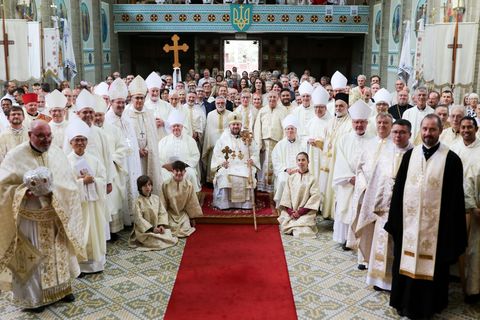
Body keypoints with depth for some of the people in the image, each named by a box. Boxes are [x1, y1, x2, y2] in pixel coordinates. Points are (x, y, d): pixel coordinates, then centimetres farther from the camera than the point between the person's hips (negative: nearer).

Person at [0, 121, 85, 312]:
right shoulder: (16, 156, -10)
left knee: (58, 252, 16)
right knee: (32, 257, 7)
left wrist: (54, 190, -20)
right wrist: (25, 192, -27)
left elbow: (69, 183, -1)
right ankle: (34, 296, 24)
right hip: (29, 217, -4)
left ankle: (61, 287, 34)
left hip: (56, 215, 4)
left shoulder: (57, 153, 1)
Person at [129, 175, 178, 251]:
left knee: (169, 236, -16)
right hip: (145, 230, -5)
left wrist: (161, 225, -14)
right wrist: (152, 228, -19)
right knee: (157, 242, -26)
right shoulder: (138, 201, -10)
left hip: (157, 227, 5)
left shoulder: (156, 198, 5)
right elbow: (139, 219, -14)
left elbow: (163, 213, 3)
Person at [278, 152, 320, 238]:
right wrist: (290, 211, -11)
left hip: (305, 212, -3)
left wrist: (300, 212, -13)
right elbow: (286, 195, 4)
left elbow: (315, 197, -7)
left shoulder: (312, 179, 0)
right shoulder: (291, 178, 10)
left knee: (301, 232, -21)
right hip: (290, 212, 3)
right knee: (285, 229, -15)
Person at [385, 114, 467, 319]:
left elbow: (456, 197, -7)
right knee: (406, 262, 12)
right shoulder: (410, 155, 4)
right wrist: (394, 220, 5)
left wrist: (452, 230, -8)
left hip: (435, 225, -3)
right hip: (409, 222, 3)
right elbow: (399, 188, 6)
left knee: (431, 265, 8)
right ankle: (406, 302, 29)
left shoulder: (451, 159, -7)